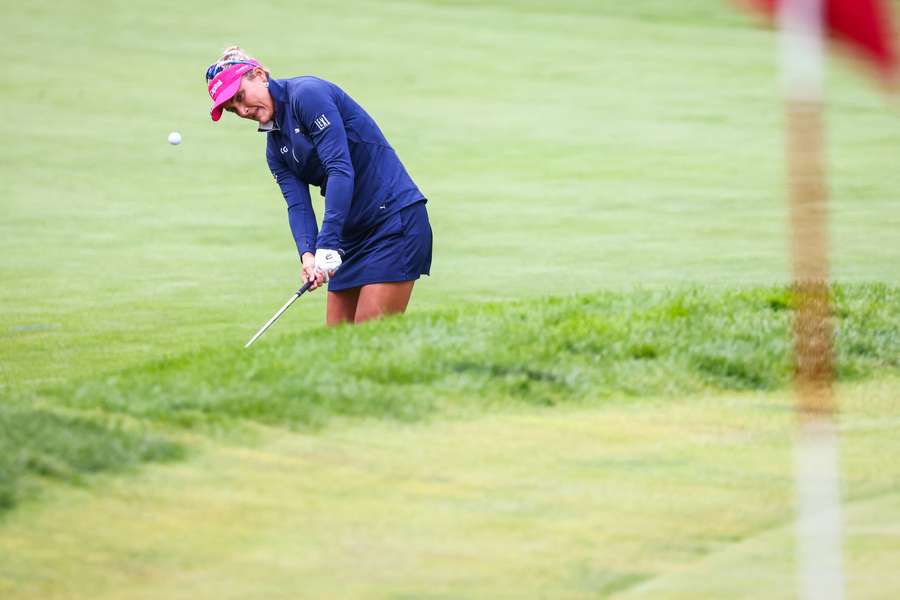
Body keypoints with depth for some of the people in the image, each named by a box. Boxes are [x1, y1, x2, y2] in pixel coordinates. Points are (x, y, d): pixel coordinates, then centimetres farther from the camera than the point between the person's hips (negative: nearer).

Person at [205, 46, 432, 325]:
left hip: (395, 218, -9)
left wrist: (327, 245, -26)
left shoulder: (307, 94, -12)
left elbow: (341, 170, -21)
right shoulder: (275, 148, 13)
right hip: (352, 234, 9)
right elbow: (297, 204, 0)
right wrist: (308, 254, -21)